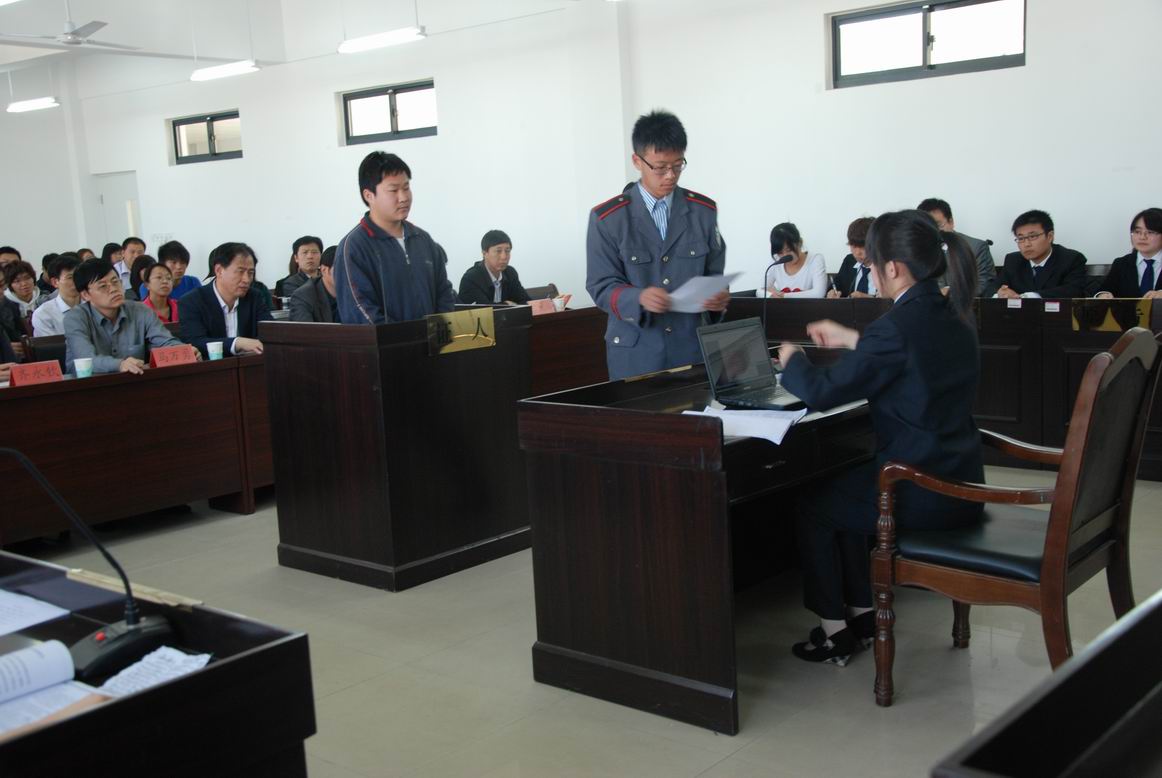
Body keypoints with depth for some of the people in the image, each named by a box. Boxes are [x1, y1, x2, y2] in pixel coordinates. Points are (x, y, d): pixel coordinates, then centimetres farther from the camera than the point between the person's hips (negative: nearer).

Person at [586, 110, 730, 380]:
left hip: (693, 346, 2)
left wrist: (718, 297, -15)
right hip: (635, 352, -2)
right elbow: (601, 286, -6)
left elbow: (713, 274, 9)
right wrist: (639, 298, -26)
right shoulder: (607, 218, -4)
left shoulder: (704, 211, 5)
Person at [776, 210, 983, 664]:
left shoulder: (897, 326, -22)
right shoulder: (953, 315, 5)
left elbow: (823, 392, -15)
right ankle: (861, 613, 32)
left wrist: (792, 361, 5)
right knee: (840, 489, 27)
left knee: (812, 506, 14)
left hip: (924, 491, -9)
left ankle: (834, 631, 21)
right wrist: (852, 341, 27)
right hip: (958, 478, 9)